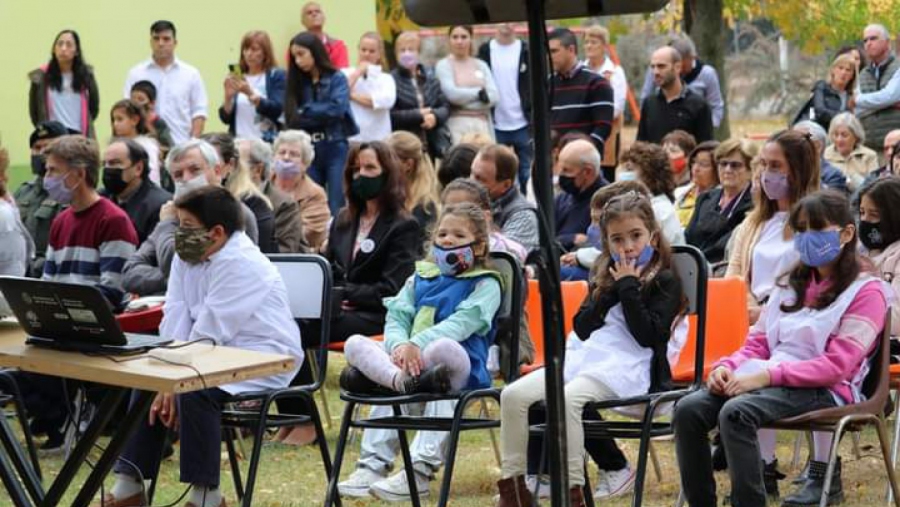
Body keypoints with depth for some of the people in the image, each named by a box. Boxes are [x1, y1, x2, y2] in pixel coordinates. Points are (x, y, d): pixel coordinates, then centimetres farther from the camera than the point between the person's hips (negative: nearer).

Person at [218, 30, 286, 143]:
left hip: (266, 143, -3)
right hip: (239, 142, 3)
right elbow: (226, 118, 9)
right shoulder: (237, 78, 12)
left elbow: (276, 111, -11)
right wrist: (228, 97, -8)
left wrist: (250, 94, -19)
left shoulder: (277, 76, 2)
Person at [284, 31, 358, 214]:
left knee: (337, 208, -4)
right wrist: (320, 113, -12)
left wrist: (306, 112, -5)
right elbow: (293, 120, 3)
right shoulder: (297, 82, 11)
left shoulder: (337, 78, 0)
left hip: (335, 149, -4)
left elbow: (336, 109, -14)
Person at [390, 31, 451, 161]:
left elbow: (445, 107, 11)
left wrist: (435, 116, -10)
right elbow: (390, 114, -14)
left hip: (432, 143, 5)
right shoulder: (391, 80, -5)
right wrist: (418, 115, -15)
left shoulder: (430, 77, 13)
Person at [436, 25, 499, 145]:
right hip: (457, 125, -4)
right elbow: (452, 94, -10)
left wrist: (465, 98, -7)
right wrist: (480, 93, 1)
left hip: (482, 123, 4)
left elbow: (494, 96, 4)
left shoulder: (481, 65, 15)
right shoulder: (443, 65, 4)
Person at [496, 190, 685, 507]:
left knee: (566, 399, -36)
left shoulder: (665, 281, 5)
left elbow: (648, 334, -9)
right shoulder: (606, 278, 24)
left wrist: (628, 288, -5)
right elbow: (582, 328, 13)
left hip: (625, 366, -7)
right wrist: (611, 289, 4)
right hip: (582, 358, 7)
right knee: (513, 394, -15)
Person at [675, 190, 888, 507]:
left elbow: (836, 366, -10)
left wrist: (766, 375, -19)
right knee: (688, 409, -21)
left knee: (736, 412, -35)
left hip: (824, 392, -7)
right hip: (770, 381, 7)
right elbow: (758, 343, 21)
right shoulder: (791, 285, 24)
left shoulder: (866, 291, 1)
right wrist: (728, 366, -3)